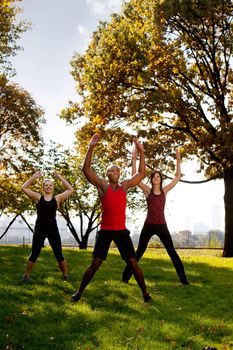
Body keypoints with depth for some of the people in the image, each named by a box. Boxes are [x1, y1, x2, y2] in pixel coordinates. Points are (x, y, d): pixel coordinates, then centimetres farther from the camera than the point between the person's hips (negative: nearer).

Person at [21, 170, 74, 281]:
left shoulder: (57, 198, 5)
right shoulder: (38, 197, 4)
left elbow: (70, 190, 2)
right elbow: (24, 188, 1)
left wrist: (60, 178, 2)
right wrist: (34, 177, -1)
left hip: (53, 229, 0)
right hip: (39, 229, 0)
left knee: (59, 255, 4)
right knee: (34, 255, 4)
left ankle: (65, 275, 19)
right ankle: (26, 275, 21)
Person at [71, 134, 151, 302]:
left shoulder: (125, 186, 9)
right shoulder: (102, 186, 0)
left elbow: (141, 173, 11)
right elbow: (86, 169, -9)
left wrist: (141, 152, 4)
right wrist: (91, 147, -14)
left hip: (121, 230, 2)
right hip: (105, 230, -2)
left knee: (133, 263, 5)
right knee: (95, 264, -1)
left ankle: (145, 293, 17)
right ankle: (79, 292, 13)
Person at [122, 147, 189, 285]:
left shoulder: (165, 190, 8)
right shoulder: (147, 190, 2)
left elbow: (178, 177, 10)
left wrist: (178, 161, 5)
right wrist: (134, 160, -13)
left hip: (162, 226, 2)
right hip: (149, 225, -2)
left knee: (172, 252, 5)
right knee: (139, 252, 4)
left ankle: (183, 278, 13)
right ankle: (126, 277, 14)